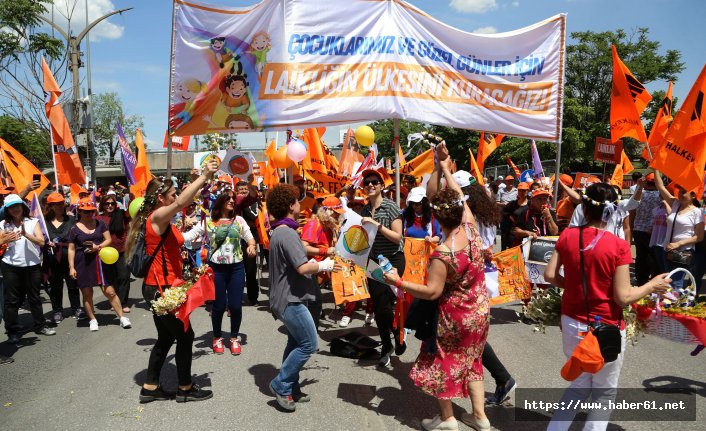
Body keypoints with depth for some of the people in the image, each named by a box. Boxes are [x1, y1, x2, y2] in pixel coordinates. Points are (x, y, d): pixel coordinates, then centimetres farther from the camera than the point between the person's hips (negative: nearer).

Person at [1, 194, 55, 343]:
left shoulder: (33, 221, 1)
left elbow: (41, 242, -10)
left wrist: (26, 234, -24)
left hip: (32, 265, 0)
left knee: (34, 297, 11)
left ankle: (40, 326, 22)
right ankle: (12, 331, 13)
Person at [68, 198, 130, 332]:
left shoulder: (100, 224, 7)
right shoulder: (75, 229, 2)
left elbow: (108, 239, 6)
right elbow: (71, 249, 3)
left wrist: (98, 247, -13)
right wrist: (71, 267, -3)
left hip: (100, 261, 1)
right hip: (83, 264, 0)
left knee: (110, 291, -1)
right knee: (87, 294, 5)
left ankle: (122, 317, 5)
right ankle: (92, 320, 19)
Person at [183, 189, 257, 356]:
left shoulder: (239, 220, 6)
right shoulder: (208, 221, -1)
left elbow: (250, 238, 12)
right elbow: (189, 236, -6)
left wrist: (251, 246, -9)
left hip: (236, 267, 2)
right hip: (216, 268, -1)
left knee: (235, 305, 2)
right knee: (219, 305, 5)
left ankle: (234, 338, 24)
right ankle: (217, 337, 29)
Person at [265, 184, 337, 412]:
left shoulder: (279, 231, 13)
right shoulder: (287, 233, -20)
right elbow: (303, 268, -26)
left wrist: (317, 263, 9)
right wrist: (323, 266, -9)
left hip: (286, 297, 10)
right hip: (291, 299, -10)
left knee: (296, 342, 15)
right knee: (309, 344, -5)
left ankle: (290, 388, 22)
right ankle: (281, 384, 4)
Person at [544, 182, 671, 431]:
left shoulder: (567, 236, -6)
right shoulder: (618, 246, -18)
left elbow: (550, 275, -2)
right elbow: (623, 297, -16)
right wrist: (653, 286, 0)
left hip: (572, 323, 5)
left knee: (580, 384, 24)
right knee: (605, 392, 18)